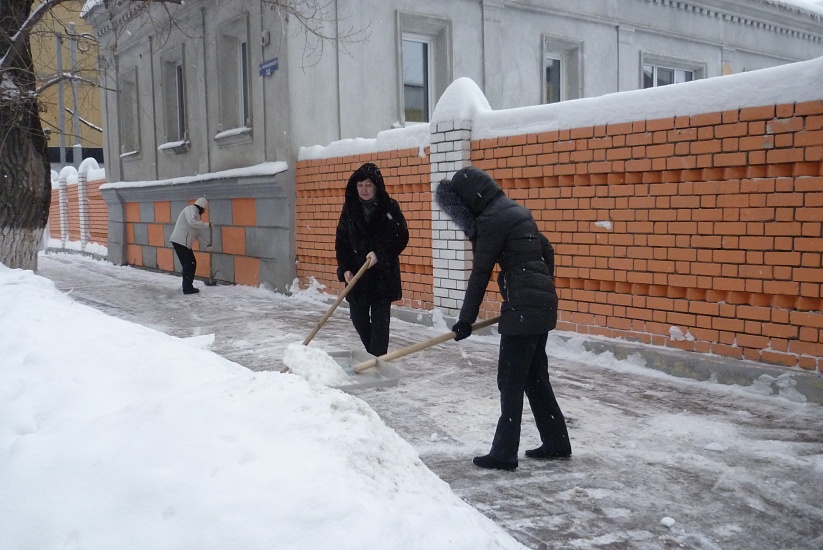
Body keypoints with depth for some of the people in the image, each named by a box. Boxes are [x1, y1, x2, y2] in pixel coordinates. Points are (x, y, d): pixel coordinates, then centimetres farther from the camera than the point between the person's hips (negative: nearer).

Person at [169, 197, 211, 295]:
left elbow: (196, 232, 26)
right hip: (180, 241, -10)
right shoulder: (191, 209, -6)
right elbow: (192, 222, -26)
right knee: (188, 265, -7)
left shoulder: (195, 212, 24)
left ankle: (188, 287, 20)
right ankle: (187, 289, -3)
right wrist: (207, 225, -17)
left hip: (185, 243, 10)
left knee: (192, 263, 13)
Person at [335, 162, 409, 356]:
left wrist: (379, 254, -18)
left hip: (383, 273, -3)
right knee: (358, 317, 10)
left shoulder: (389, 207, -6)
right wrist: (345, 268, -6)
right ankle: (374, 353, 32)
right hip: (357, 274, 4)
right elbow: (341, 240, 4)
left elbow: (401, 238, -6)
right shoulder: (350, 207, 2)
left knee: (380, 319, -3)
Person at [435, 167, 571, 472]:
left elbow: (480, 274, -11)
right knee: (535, 376, 17)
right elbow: (547, 250, 22)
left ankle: (504, 453, 5)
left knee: (511, 381, -2)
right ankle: (556, 442, 25)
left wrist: (466, 320, -6)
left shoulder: (492, 220, -12)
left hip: (522, 307, -9)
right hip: (542, 302, 9)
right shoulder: (513, 210, 15)